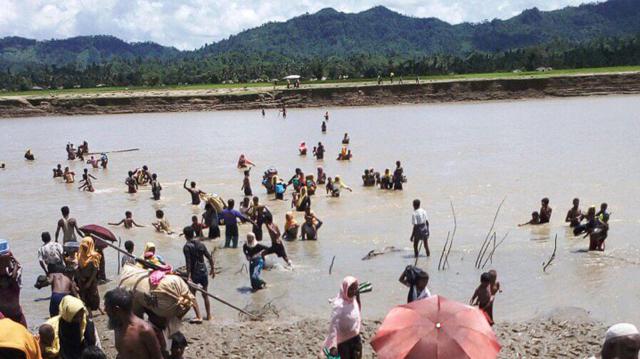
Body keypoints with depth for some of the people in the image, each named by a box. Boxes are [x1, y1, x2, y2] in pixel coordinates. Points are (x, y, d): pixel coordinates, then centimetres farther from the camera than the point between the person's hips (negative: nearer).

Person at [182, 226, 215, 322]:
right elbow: (209, 257, 7)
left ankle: (199, 317, -6)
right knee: (205, 295, 17)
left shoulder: (187, 246, -10)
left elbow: (188, 262, -18)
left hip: (194, 273, -5)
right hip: (203, 272, 5)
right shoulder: (200, 244, 6)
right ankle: (208, 316, 23)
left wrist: (188, 276, -19)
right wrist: (212, 269, 17)